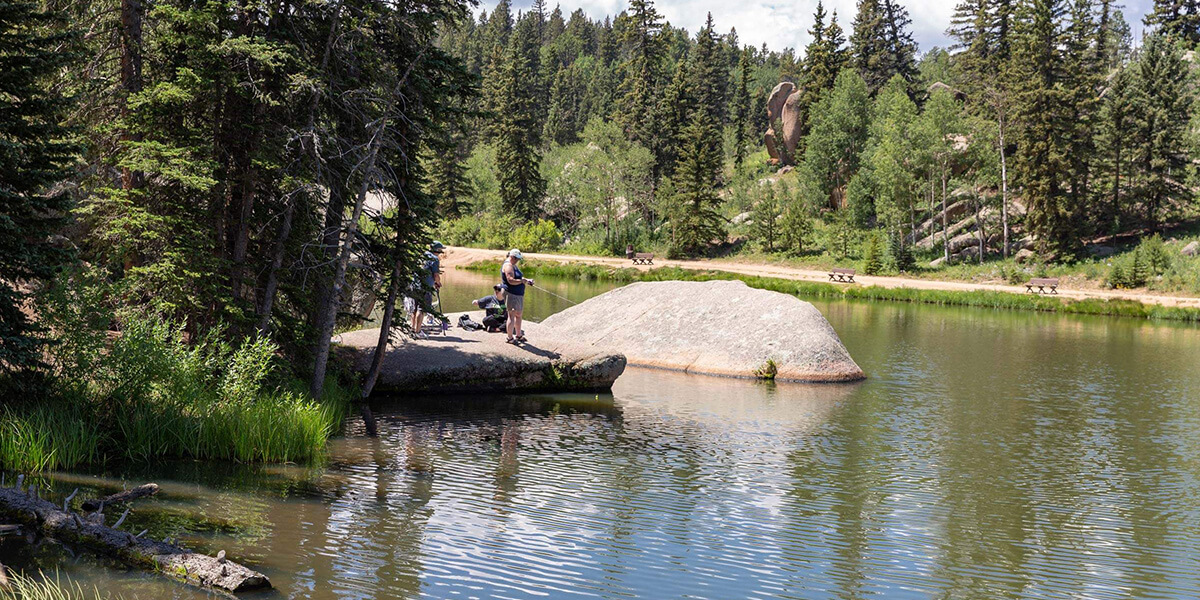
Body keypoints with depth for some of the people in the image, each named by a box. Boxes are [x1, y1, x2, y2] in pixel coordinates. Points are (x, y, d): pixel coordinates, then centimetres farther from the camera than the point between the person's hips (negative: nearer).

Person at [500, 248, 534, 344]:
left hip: (518, 294, 11)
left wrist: (527, 280, 6)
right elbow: (511, 281, -25)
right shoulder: (508, 266, -15)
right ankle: (510, 338, -4)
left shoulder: (513, 265, 19)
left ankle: (518, 335, 29)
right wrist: (523, 281, -17)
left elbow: (518, 278, 24)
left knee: (518, 315, 18)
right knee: (512, 316, -8)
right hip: (511, 294, -11)